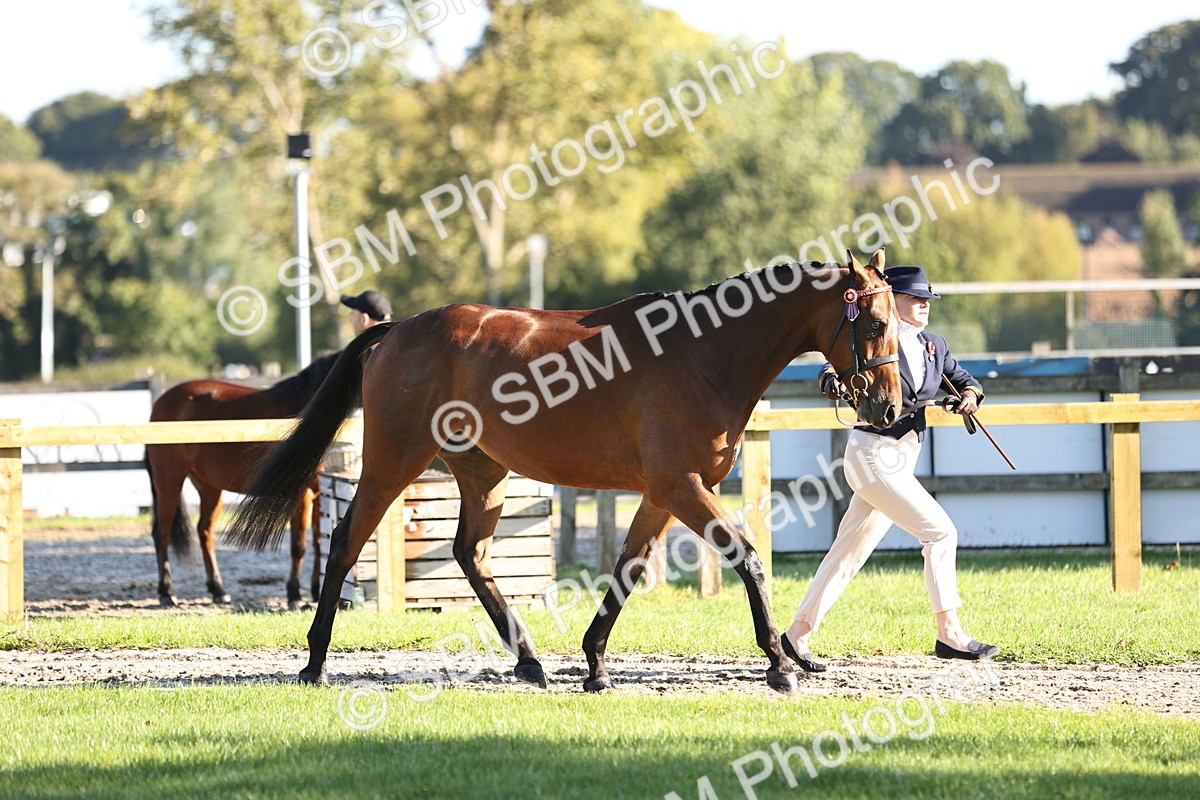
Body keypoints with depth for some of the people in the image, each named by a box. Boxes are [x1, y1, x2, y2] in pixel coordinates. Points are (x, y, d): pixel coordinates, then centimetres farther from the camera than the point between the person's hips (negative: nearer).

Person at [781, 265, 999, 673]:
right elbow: (838, 364, -23)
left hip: (900, 461, 8)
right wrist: (832, 379, -46)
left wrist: (970, 395, -5)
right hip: (873, 453, -8)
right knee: (939, 531, -12)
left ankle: (797, 636, 17)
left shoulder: (933, 346, 12)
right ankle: (949, 633, -8)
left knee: (850, 552, 10)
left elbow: (964, 379, 18)